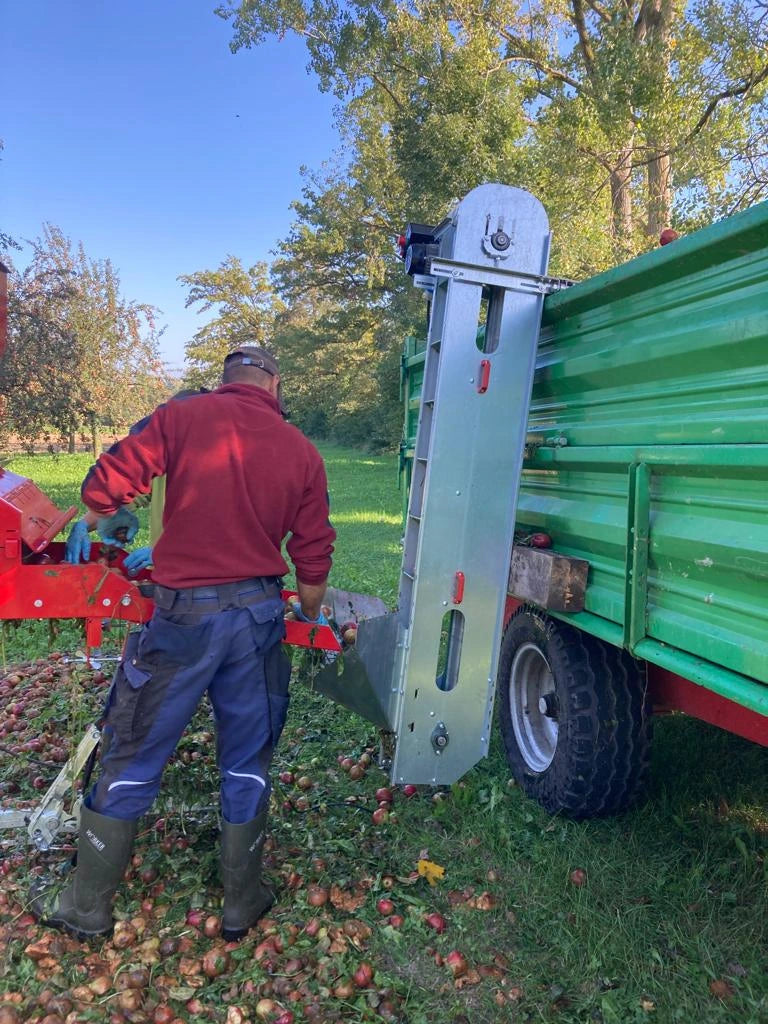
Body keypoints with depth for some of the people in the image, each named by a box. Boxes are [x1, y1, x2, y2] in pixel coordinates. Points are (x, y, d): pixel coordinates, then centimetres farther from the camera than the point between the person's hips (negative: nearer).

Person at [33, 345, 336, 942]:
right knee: (247, 766, 18)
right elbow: (313, 559, 5)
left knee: (131, 762, 15)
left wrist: (97, 519, 13)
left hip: (185, 614, -2)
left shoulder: (182, 417, -6)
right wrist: (312, 619, 23)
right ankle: (243, 904, 33)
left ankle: (87, 908, 31)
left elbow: (103, 489, -11)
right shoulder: (303, 452, 2)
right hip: (260, 613, 3)